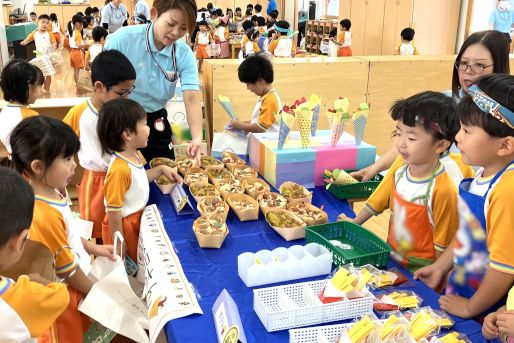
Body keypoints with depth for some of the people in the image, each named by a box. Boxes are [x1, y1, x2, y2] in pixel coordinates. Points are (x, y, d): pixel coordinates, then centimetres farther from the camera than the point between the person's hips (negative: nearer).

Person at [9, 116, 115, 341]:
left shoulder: (49, 194, -6)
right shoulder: (44, 215, -34)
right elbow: (67, 269, -23)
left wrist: (93, 248, 12)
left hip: (76, 283, 8)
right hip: (65, 296, -8)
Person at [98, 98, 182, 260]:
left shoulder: (133, 155, -4)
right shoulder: (119, 169, -32)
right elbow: (113, 211, -27)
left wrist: (161, 169, 6)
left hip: (138, 217, 8)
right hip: (124, 224, -8)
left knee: (140, 259, 24)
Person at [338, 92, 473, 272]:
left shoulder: (442, 190, -22)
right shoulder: (398, 171, -3)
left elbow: (442, 248, -12)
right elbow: (377, 201, 14)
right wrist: (354, 223, 19)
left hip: (419, 271, -6)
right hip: (391, 259, 6)